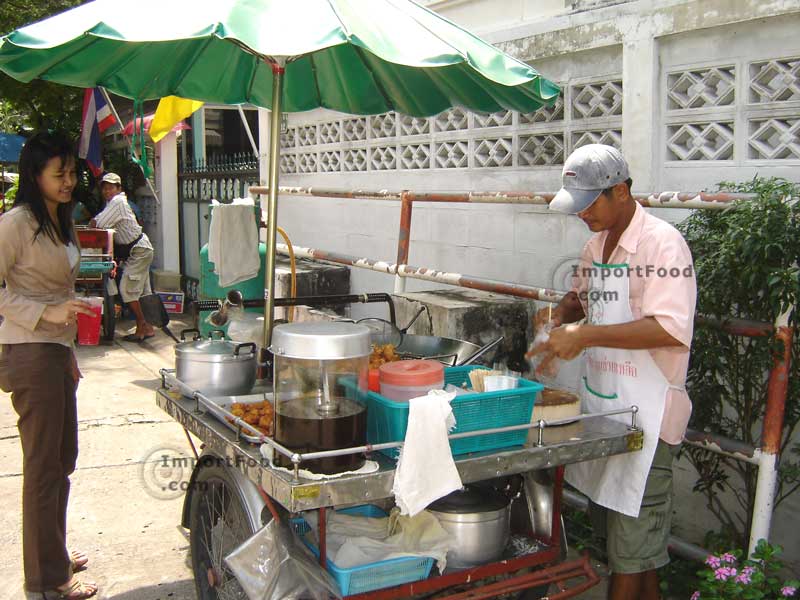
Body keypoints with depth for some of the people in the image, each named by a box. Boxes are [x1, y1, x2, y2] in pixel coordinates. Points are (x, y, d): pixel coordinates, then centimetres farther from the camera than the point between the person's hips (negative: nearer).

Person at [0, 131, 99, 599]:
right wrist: (47, 314, -23)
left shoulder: (61, 222, 16)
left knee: (63, 459, 17)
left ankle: (54, 551, 33)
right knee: (44, 466, -1)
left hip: (56, 350, 9)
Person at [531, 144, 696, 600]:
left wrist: (585, 335, -27)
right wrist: (561, 313, 5)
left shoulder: (662, 243, -15)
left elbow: (672, 329, -26)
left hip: (645, 413, -8)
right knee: (608, 524, 18)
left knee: (632, 549, 3)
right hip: (601, 405, 8)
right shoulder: (596, 245, 11)